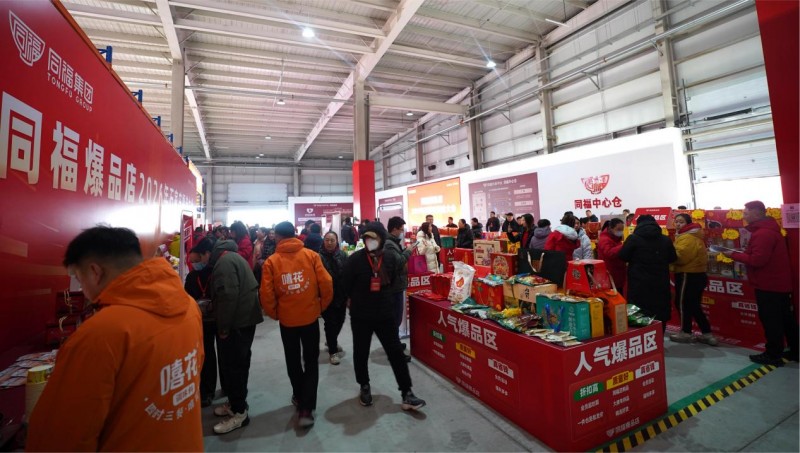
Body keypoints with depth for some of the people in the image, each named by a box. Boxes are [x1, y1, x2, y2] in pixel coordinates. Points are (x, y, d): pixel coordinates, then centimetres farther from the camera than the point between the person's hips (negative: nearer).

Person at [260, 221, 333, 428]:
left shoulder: (271, 261, -10)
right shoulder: (311, 255, -9)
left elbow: (266, 295, -11)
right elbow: (326, 284, -12)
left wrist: (274, 314, 7)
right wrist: (322, 306, 4)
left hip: (287, 319, 1)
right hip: (310, 316, 0)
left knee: (293, 361, 22)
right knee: (311, 361, 13)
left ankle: (299, 397, 39)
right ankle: (306, 409, 8)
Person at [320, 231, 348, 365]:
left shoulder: (343, 256, -2)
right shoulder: (319, 257, -11)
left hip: (341, 295, 4)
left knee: (340, 320, 18)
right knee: (331, 323, 3)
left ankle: (331, 341, 45)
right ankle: (333, 351, 20)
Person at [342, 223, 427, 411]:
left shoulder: (390, 258, -4)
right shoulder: (355, 259, -14)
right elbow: (346, 285, -3)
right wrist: (358, 300, 7)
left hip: (385, 314, 2)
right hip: (360, 315, -1)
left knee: (396, 352, 4)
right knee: (361, 353, 14)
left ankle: (406, 394, 15)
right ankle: (364, 387, 38)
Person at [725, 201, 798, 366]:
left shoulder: (762, 233, -22)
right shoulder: (769, 229, 12)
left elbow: (757, 260, -26)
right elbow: (765, 255, 13)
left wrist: (734, 255, -16)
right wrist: (743, 253, 2)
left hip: (768, 285, -10)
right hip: (778, 283, 10)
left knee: (770, 321, 0)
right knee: (785, 319, 18)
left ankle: (773, 355, 10)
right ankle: (794, 352, 29)